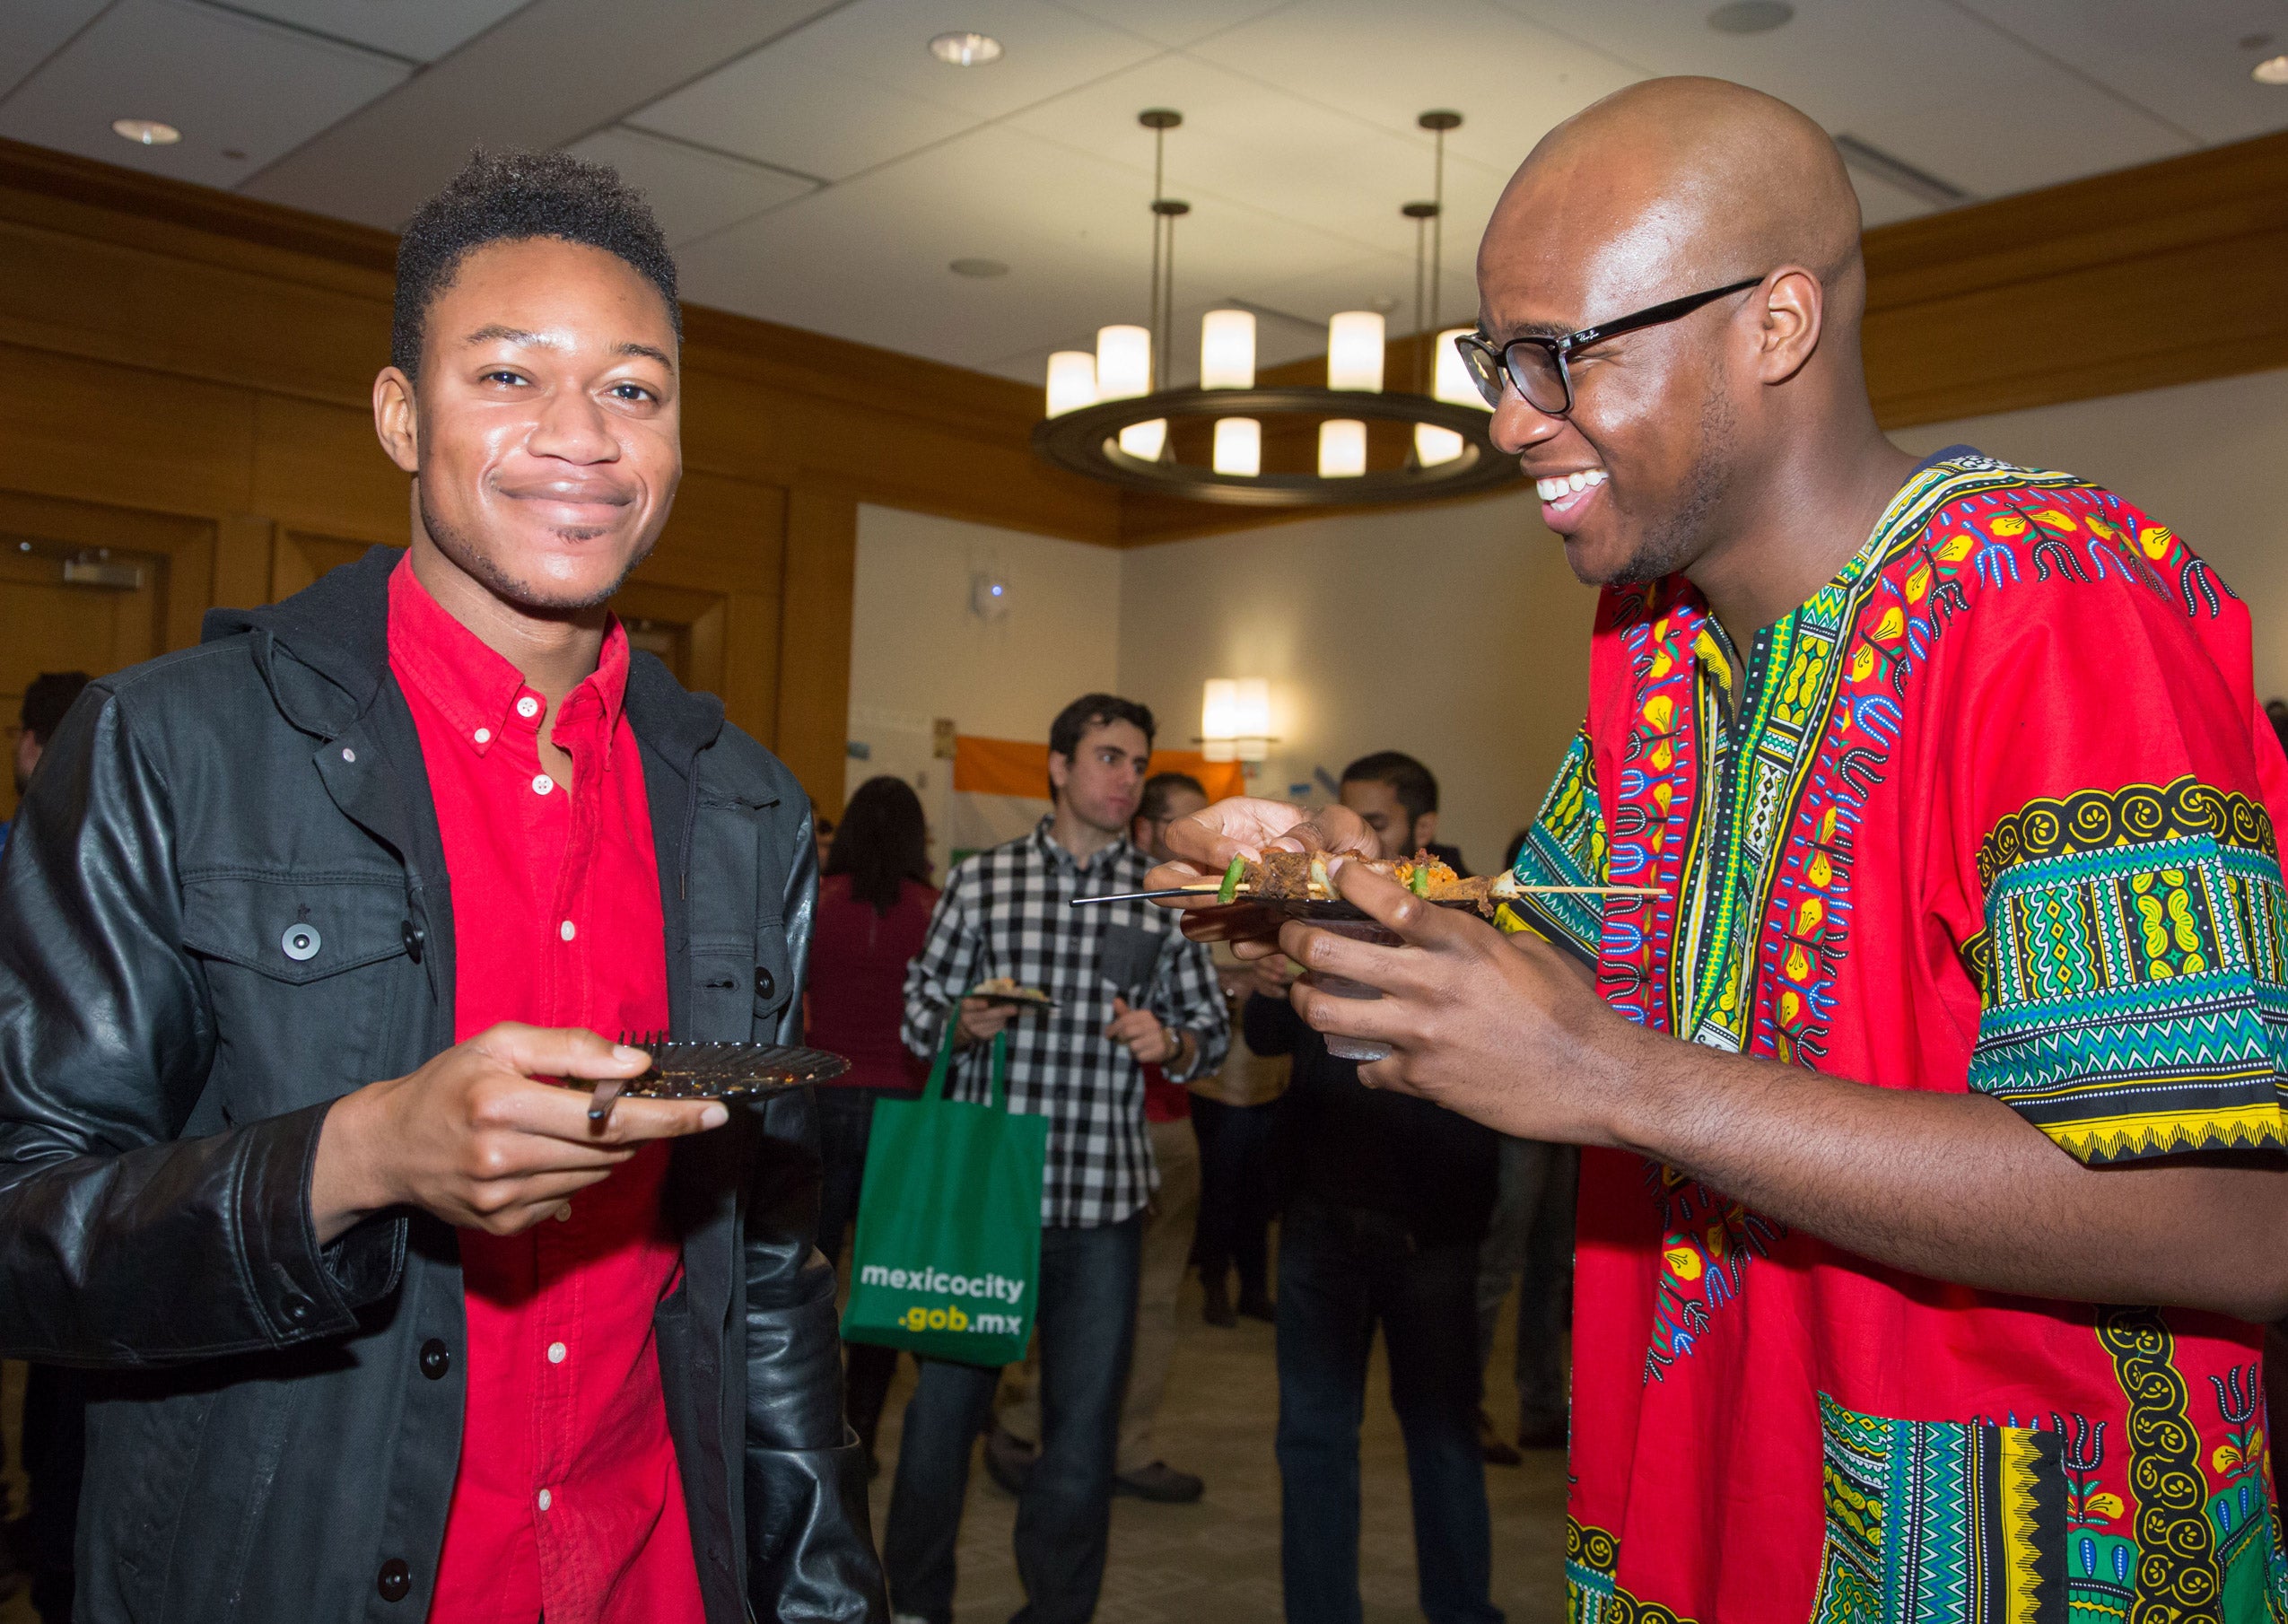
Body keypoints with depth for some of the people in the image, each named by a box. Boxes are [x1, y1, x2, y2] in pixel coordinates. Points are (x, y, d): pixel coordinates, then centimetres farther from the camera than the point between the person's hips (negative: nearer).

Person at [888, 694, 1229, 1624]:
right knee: (943, 1402, 7)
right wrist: (965, 1022, -13)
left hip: (1103, 1198, 1)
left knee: (1084, 1420, 8)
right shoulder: (981, 879, 4)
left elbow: (1211, 1027, 11)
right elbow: (919, 1015, 7)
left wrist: (1169, 1041, -9)